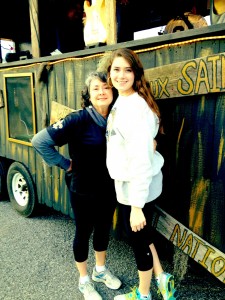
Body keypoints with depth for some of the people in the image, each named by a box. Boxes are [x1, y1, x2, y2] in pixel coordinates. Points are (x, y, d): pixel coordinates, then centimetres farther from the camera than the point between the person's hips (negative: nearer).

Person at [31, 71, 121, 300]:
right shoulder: (79, 119, -22)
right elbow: (40, 141, -24)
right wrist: (66, 164, -17)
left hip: (109, 188, 6)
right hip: (84, 190, -5)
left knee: (104, 229, 22)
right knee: (84, 232, 14)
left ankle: (101, 270, 49)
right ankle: (84, 281, 40)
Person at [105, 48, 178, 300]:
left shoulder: (135, 106, -24)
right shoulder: (121, 101, 7)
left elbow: (141, 158, -28)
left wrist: (137, 205, -26)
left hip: (137, 187, -9)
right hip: (127, 183, 9)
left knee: (138, 239, 12)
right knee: (139, 234, 25)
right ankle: (162, 279, 45)